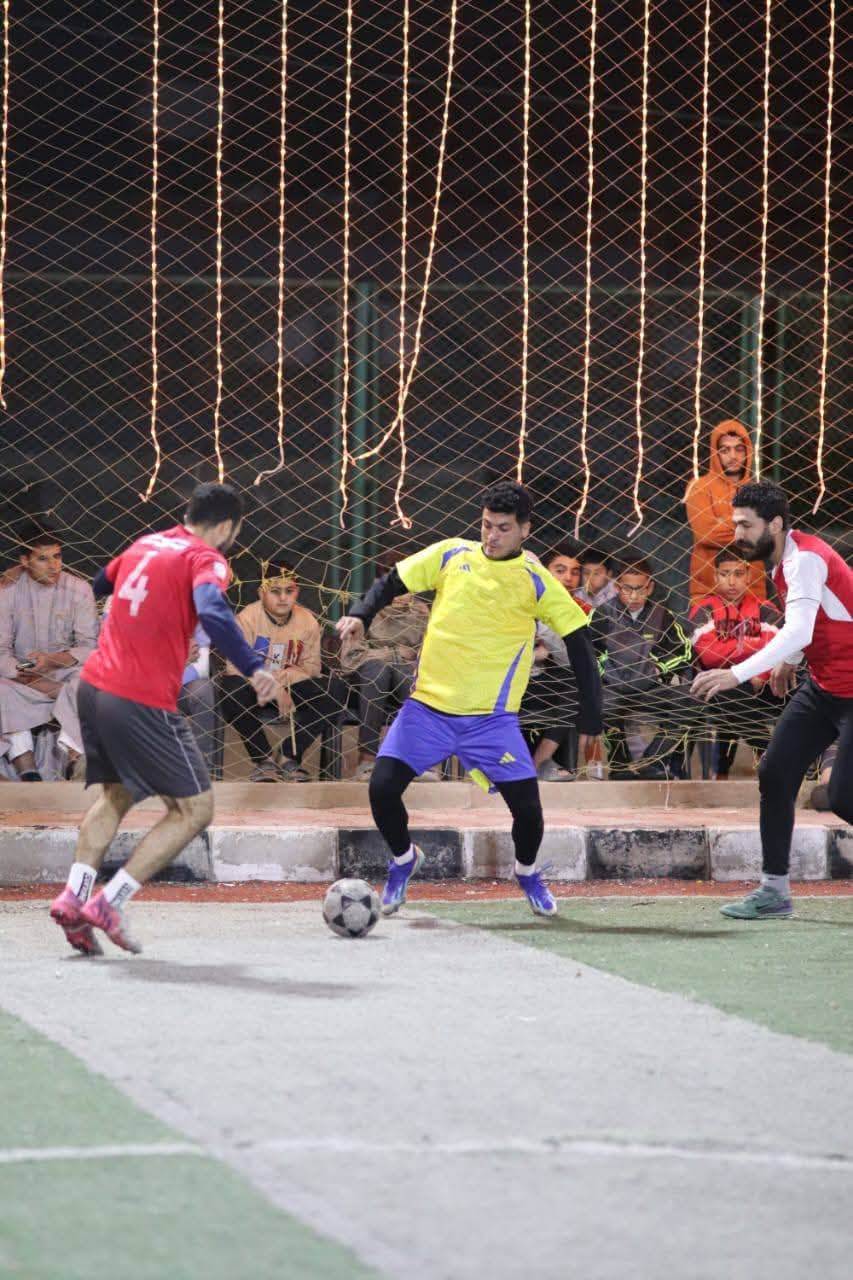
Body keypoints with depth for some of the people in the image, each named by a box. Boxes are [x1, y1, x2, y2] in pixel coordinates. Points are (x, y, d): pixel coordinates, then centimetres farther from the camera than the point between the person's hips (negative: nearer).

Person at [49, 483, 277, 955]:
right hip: (141, 703, -8)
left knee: (116, 796, 26)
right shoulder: (205, 559, -7)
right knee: (194, 809, 3)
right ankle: (108, 905, -5)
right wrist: (253, 668, -33)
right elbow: (212, 613, -28)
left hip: (93, 686, 8)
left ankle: (73, 897, 9)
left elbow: (100, 583, 35)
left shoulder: (146, 544, 15)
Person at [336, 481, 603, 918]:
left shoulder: (535, 581, -4)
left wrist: (590, 713, -4)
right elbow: (391, 583, 9)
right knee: (382, 787, -11)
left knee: (527, 807, -9)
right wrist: (360, 615, -10)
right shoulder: (451, 555, 1)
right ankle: (403, 858, 20)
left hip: (492, 718, -1)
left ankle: (526, 872, 26)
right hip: (427, 707, 1)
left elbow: (577, 639, 0)